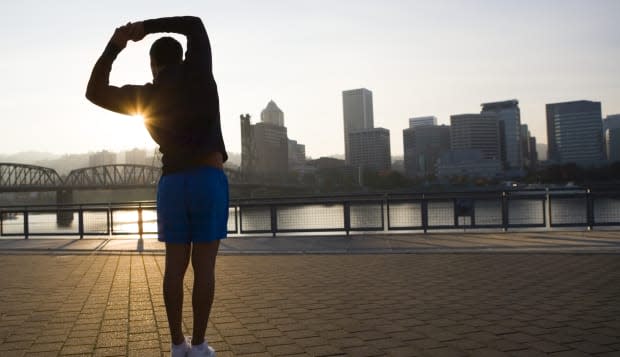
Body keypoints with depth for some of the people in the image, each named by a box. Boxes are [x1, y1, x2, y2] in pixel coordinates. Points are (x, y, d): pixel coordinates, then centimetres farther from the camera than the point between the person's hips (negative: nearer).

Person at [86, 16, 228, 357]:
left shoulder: (144, 96, 7)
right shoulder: (197, 71, 2)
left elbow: (94, 92, 20)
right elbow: (195, 25, 19)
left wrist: (114, 45, 16)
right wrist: (146, 26, 17)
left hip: (172, 183, 3)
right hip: (209, 180, -2)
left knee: (175, 265, 7)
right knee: (204, 265, -1)